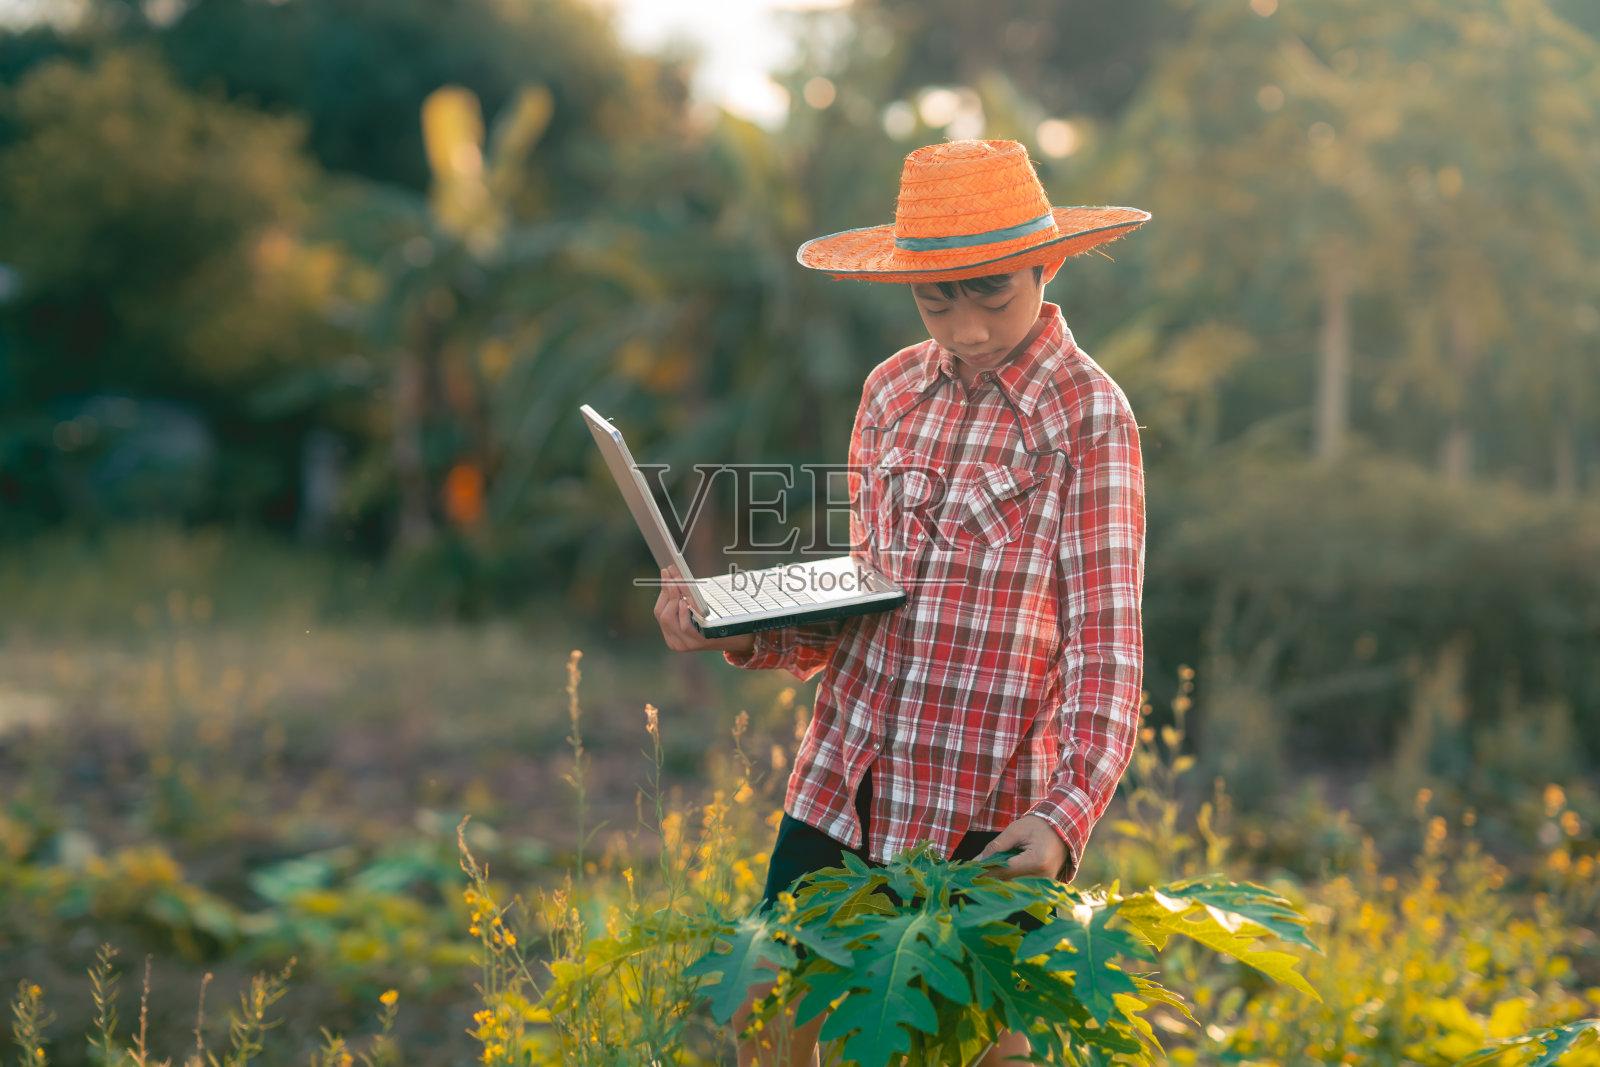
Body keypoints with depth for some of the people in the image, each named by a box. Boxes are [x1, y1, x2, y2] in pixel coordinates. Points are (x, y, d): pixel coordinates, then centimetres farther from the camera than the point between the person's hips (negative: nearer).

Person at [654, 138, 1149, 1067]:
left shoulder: (1089, 417, -8)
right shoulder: (895, 392, 8)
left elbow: (1107, 643, -13)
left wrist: (1065, 816, -27)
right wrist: (732, 630, -4)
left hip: (983, 820, -5)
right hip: (838, 789, 5)